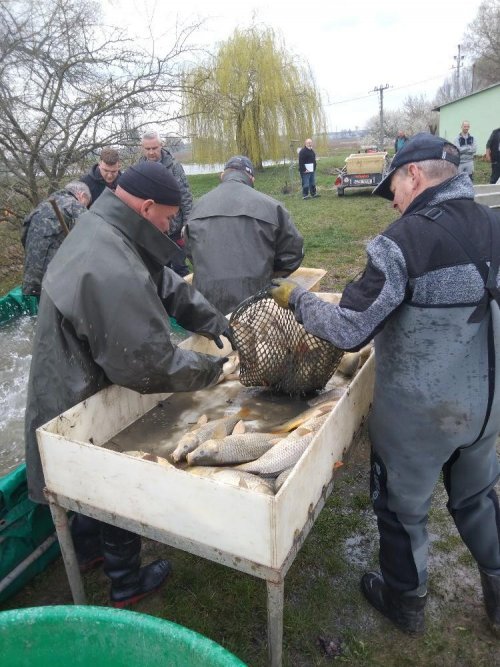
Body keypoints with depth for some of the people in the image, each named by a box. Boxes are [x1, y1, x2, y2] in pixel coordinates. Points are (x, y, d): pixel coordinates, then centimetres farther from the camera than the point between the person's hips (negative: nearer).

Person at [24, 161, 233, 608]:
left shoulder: (103, 232, -2)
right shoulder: (113, 272, -36)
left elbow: (170, 288, 3)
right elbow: (152, 365, -32)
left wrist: (221, 327, -4)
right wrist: (214, 369, -16)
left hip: (79, 393, 9)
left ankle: (86, 551, 54)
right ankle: (127, 585, 39)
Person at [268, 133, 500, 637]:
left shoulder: (405, 239, -23)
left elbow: (349, 331, -24)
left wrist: (295, 298, -8)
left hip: (418, 411, -6)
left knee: (402, 507, 18)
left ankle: (405, 602, 42)